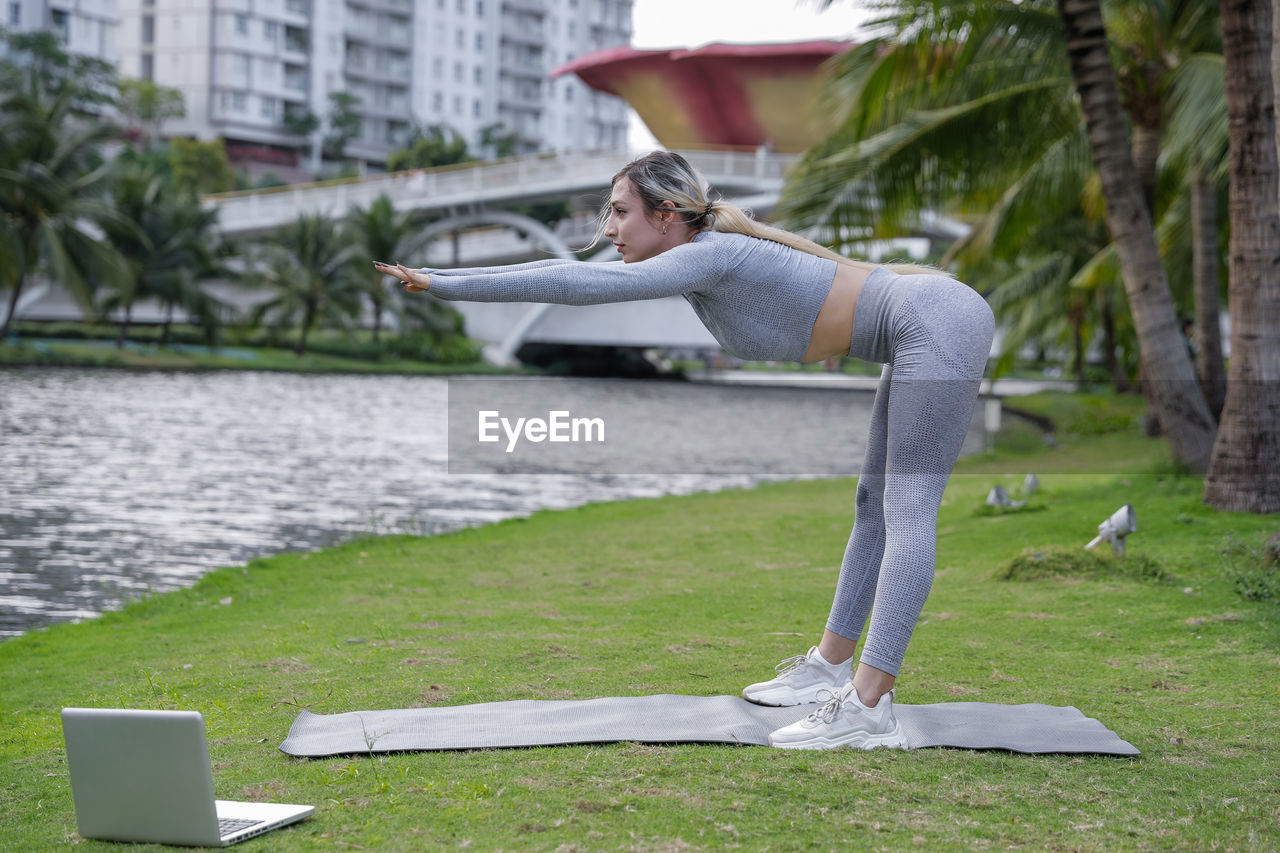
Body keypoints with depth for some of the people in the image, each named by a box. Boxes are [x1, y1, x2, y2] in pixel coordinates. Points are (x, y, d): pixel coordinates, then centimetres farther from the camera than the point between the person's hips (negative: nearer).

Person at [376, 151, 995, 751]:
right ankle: (830, 667, 22)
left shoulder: (711, 255, -19)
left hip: (941, 323, -11)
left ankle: (868, 708, -17)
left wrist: (442, 285, -22)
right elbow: (577, 275, 12)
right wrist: (439, 280, 11)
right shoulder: (695, 265, 8)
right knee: (875, 504, 14)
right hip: (920, 332, 11)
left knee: (908, 512, -14)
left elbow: (584, 286, -26)